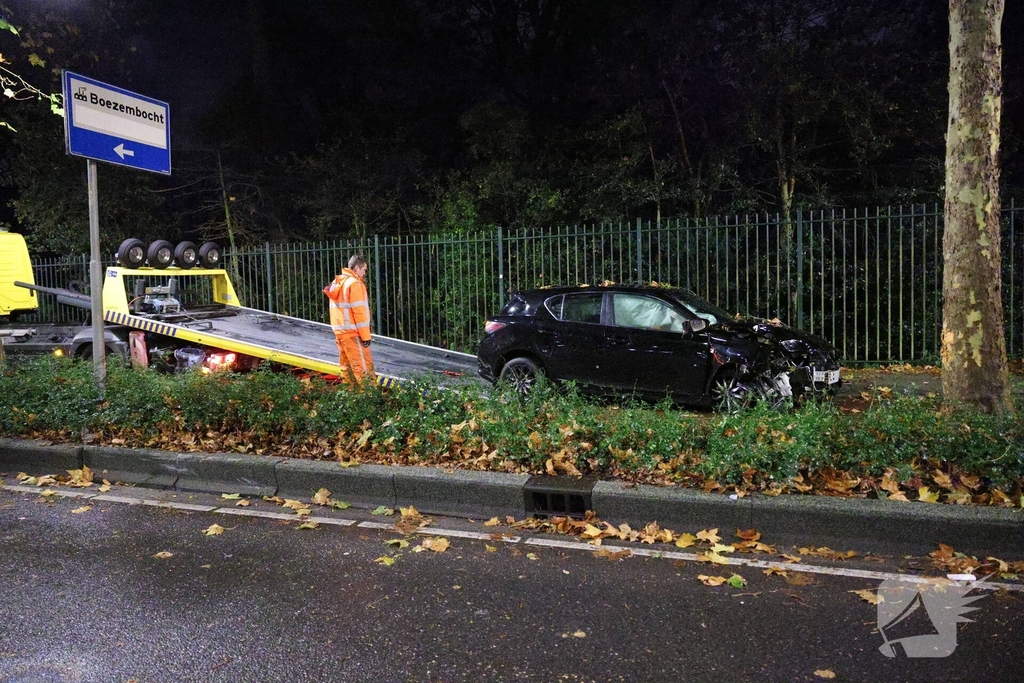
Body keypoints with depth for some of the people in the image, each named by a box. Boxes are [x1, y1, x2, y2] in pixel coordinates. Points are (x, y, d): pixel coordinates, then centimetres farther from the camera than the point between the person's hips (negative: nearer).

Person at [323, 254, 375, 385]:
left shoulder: (337, 283, 16)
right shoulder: (354, 283, -11)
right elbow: (359, 312, -16)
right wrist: (366, 335, -13)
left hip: (339, 330, 9)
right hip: (352, 332, -9)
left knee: (347, 365, 11)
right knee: (364, 365, -9)